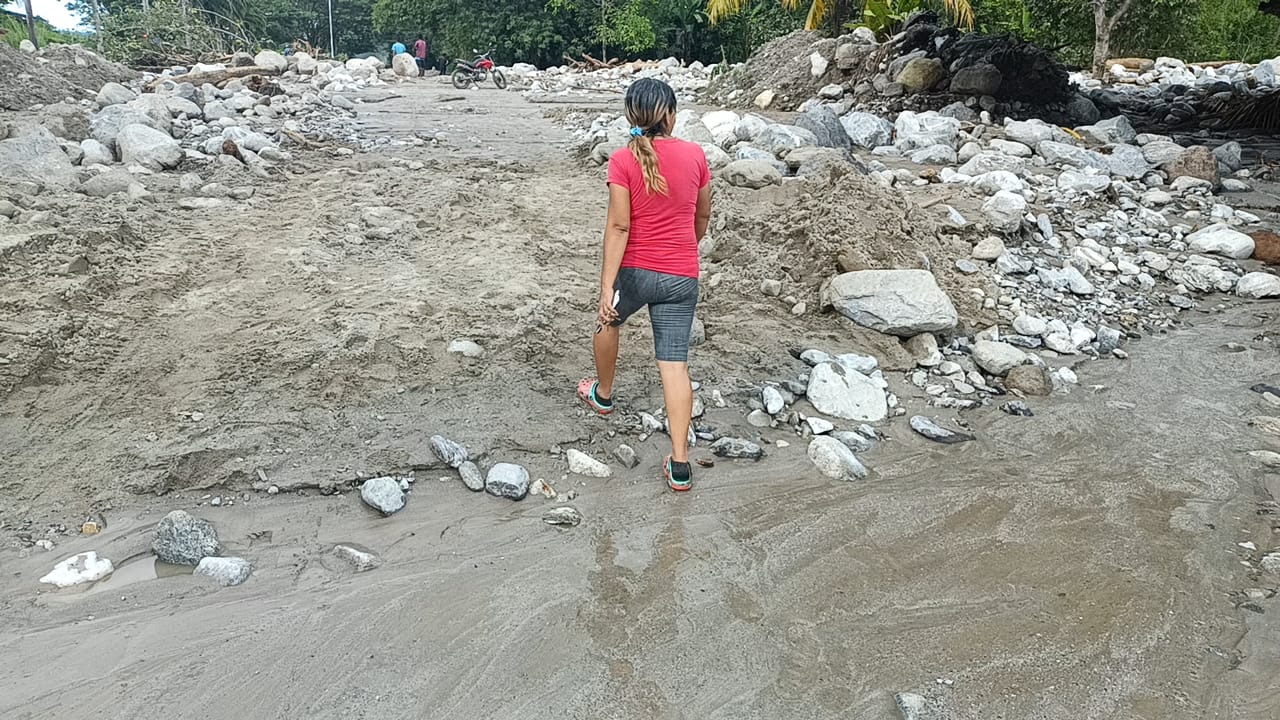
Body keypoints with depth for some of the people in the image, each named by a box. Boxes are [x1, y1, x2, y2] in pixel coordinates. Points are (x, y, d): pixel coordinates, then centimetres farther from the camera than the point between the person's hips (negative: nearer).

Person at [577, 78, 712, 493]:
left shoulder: (623, 160, -10)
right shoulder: (694, 155, 1)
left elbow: (619, 226, -14)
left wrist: (606, 287, -13)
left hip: (635, 270, -2)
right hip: (682, 277, 2)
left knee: (609, 321, 30)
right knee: (674, 364, 2)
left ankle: (603, 394, 51)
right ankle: (679, 464, 0)